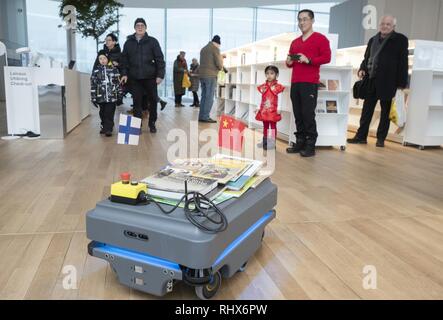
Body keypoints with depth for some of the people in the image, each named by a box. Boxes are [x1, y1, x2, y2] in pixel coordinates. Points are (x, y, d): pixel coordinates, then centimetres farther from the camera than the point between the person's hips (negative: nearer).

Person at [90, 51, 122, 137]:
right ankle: (104, 127, 26)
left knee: (109, 114, -4)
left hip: (112, 97, -1)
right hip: (101, 97, 2)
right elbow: (93, 85, 3)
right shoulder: (96, 71, 3)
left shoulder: (114, 69, 2)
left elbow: (118, 82, 7)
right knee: (103, 113, 11)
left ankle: (108, 129, 1)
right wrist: (93, 98, -1)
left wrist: (119, 94, 6)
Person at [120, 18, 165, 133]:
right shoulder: (128, 43, 10)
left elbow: (160, 59, -2)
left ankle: (152, 124, 20)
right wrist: (124, 74, 1)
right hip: (134, 78, 1)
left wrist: (160, 75, -10)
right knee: (137, 102, 4)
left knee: (153, 100, 5)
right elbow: (124, 59, 12)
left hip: (150, 77, -1)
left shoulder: (152, 41, 2)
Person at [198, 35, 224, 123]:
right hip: (210, 76, -8)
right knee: (209, 97, -6)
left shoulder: (203, 49, 21)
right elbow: (219, 64, -12)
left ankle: (201, 116, 6)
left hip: (202, 75, 8)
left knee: (204, 96, 9)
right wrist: (221, 67, 12)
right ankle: (205, 117, -9)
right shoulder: (215, 48, -4)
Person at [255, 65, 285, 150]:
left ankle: (272, 142, 8)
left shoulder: (278, 86, -5)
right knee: (265, 126, 11)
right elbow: (260, 98, 10)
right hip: (264, 110, 4)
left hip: (273, 110, -4)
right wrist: (258, 108, 6)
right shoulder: (262, 87, 7)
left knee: (273, 126, 3)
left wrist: (279, 109, -14)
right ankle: (264, 141, 19)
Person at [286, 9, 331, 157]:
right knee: (298, 114, 4)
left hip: (310, 83, -6)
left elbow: (326, 57, -7)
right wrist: (289, 62, 5)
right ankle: (300, 142, 11)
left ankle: (310, 145, -3)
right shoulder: (295, 42, 21)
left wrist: (308, 60, -17)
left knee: (308, 114, -9)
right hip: (295, 83, 6)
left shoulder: (320, 38, 2)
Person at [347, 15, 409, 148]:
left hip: (387, 81, -5)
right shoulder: (373, 40, 15)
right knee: (367, 109, 7)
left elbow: (403, 61, -6)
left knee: (386, 111, 5)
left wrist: (401, 82, -11)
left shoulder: (400, 39, -1)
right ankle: (361, 136, 13)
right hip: (371, 80, 5)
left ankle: (381, 138, 13)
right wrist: (362, 69, 0)